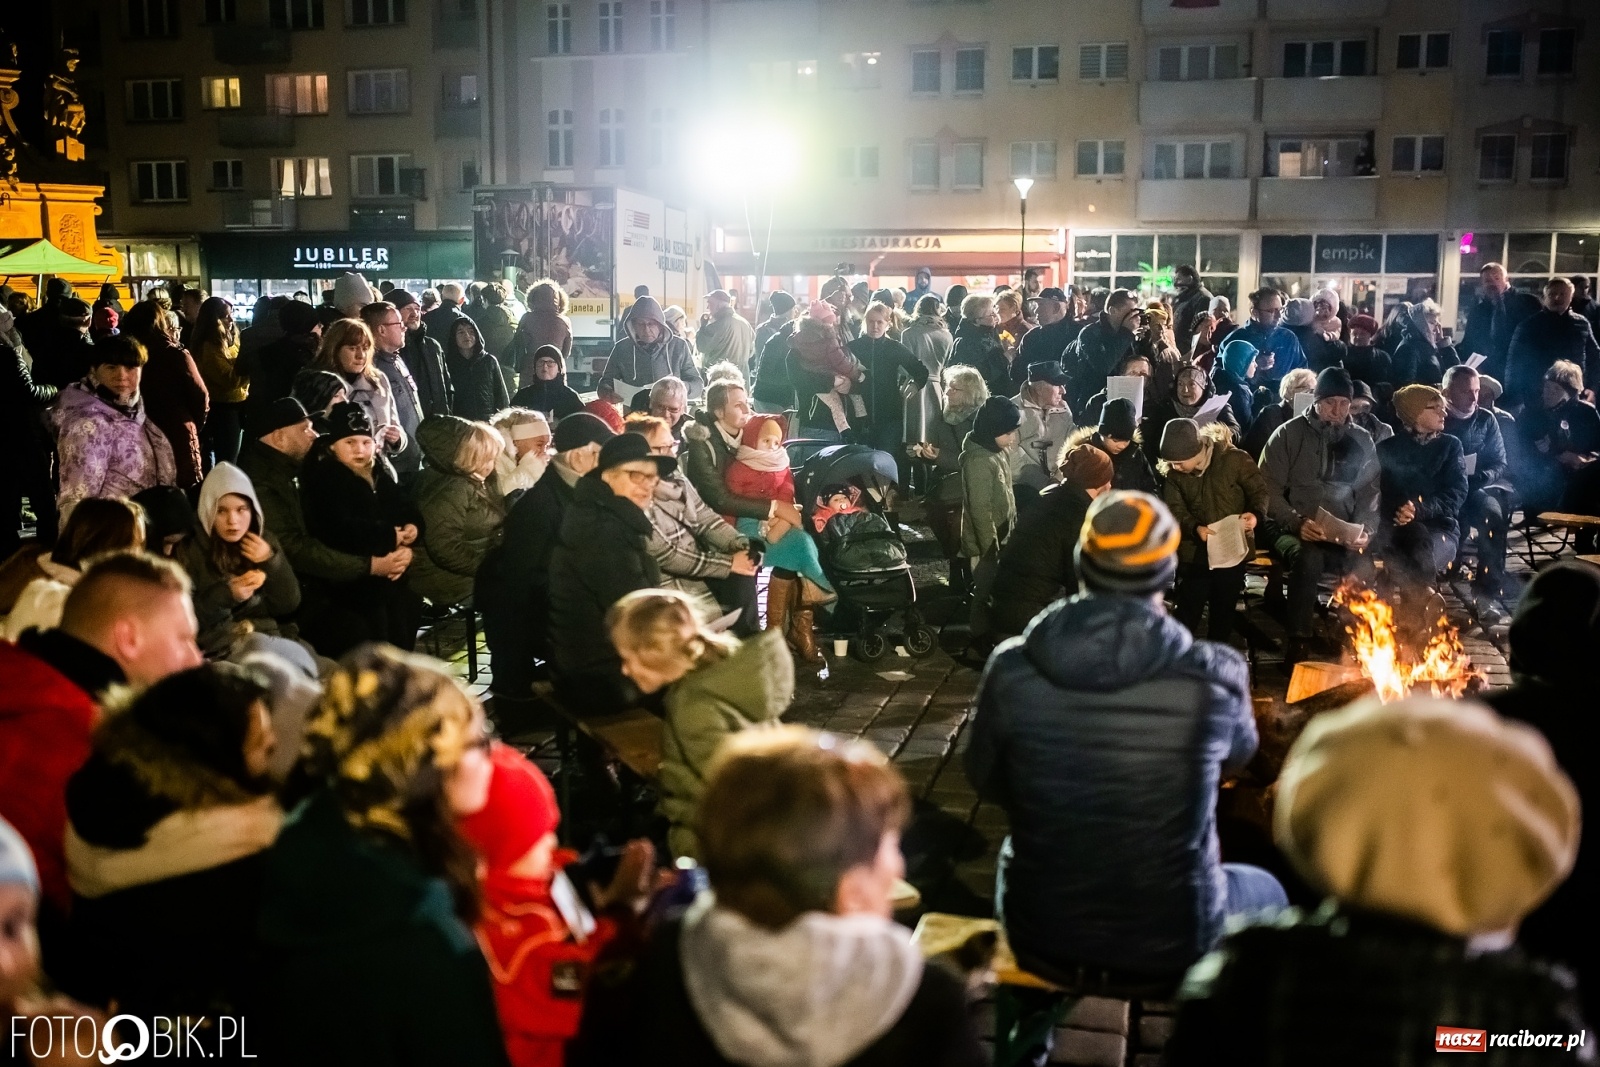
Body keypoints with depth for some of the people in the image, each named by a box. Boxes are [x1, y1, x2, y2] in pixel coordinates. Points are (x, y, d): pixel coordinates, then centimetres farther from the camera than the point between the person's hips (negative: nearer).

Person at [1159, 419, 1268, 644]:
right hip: (1195, 552, 0)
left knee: (1225, 611, 15)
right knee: (1187, 612, 1)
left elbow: (1259, 489, -5)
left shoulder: (1235, 459, -14)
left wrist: (1256, 514, -26)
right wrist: (1195, 528, -27)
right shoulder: (1172, 473, -7)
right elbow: (1175, 510, -7)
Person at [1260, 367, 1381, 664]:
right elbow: (1269, 490, -2)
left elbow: (1370, 494, 12)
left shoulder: (1362, 441, 13)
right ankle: (1298, 645, -29)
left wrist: (1364, 530, -8)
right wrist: (1297, 522, -19)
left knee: (1361, 565, -33)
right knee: (1308, 557, -37)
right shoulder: (1288, 434, 3)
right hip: (1291, 530, -2)